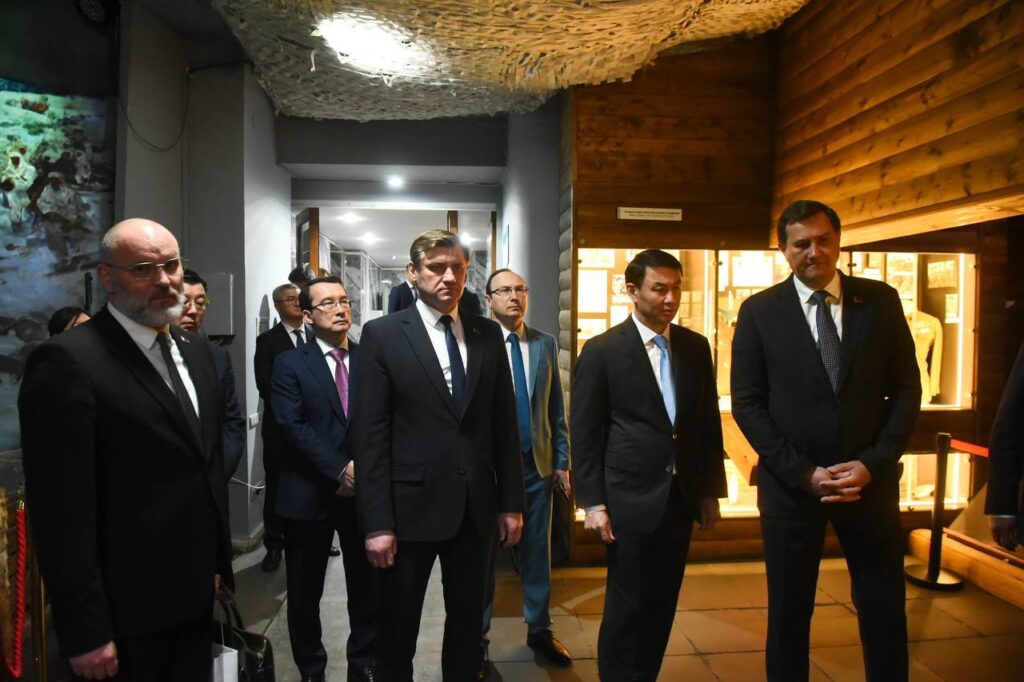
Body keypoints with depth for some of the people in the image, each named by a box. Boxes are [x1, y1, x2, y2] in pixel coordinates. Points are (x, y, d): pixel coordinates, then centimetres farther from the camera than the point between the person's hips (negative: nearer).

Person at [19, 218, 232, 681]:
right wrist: (85, 633, -16)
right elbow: (61, 513, -19)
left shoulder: (196, 350, 6)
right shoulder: (67, 361, -17)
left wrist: (219, 561, 12)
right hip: (125, 610, -7)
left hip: (194, 593, 7)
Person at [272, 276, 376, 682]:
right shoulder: (290, 364, -1)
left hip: (365, 490, 2)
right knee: (305, 592, 13)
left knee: (367, 587, 10)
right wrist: (340, 469, -17)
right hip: (310, 493, -1)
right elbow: (292, 425, -11)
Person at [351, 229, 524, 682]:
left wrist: (511, 501, 5)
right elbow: (369, 435, -10)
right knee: (398, 627, 15)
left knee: (468, 622, 19)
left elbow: (504, 424, 6)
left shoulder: (488, 335, 4)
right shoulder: (382, 334, -7)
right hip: (411, 506, -3)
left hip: (476, 506, 3)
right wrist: (377, 522, -13)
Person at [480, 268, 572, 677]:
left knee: (538, 551, 15)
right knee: (483, 555, 11)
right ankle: (478, 640, 27)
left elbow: (557, 408, 7)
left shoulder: (545, 344, 4)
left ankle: (539, 629, 35)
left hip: (538, 464, 4)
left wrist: (562, 461, 6)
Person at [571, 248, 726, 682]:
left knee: (663, 605, 15)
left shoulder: (696, 346, 6)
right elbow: (585, 432, -7)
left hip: (681, 496, 5)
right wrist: (592, 502, -9)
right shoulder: (602, 350, -7)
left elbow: (708, 422, 10)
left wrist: (711, 490, 10)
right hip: (630, 498, -4)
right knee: (626, 607, 7)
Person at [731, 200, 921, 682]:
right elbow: (747, 403, -5)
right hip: (790, 482, -1)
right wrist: (804, 472, -12)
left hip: (870, 478, 2)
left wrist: (872, 463, -9)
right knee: (789, 608, 12)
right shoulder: (759, 311, -3)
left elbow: (906, 389, 2)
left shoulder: (881, 300, 2)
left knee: (884, 607, 12)